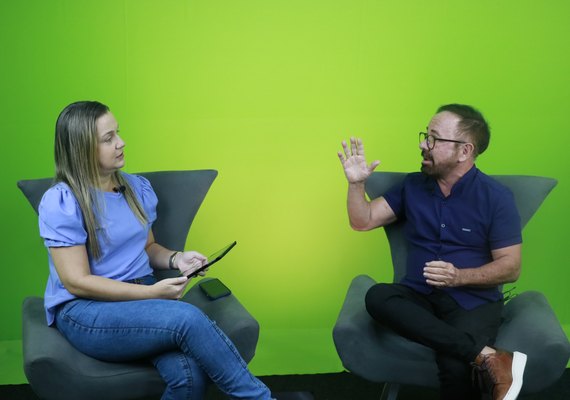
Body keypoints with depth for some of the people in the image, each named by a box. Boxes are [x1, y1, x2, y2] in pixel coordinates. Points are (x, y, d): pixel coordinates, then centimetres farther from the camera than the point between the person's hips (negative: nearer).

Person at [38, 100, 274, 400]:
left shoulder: (138, 188, 10)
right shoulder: (61, 202, -9)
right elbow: (77, 282, -13)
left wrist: (176, 259, 0)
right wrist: (152, 292, -18)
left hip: (140, 297, 5)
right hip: (84, 313, -5)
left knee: (189, 373, -30)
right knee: (188, 318, -32)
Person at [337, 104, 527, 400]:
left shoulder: (496, 197, -3)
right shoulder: (413, 185, 10)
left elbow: (511, 267, -4)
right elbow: (363, 221, 12)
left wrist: (459, 277, -20)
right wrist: (356, 183, -6)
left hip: (473, 300, -5)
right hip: (419, 296, 5)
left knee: (454, 365, -38)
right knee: (377, 296, -33)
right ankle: (488, 357, -37)